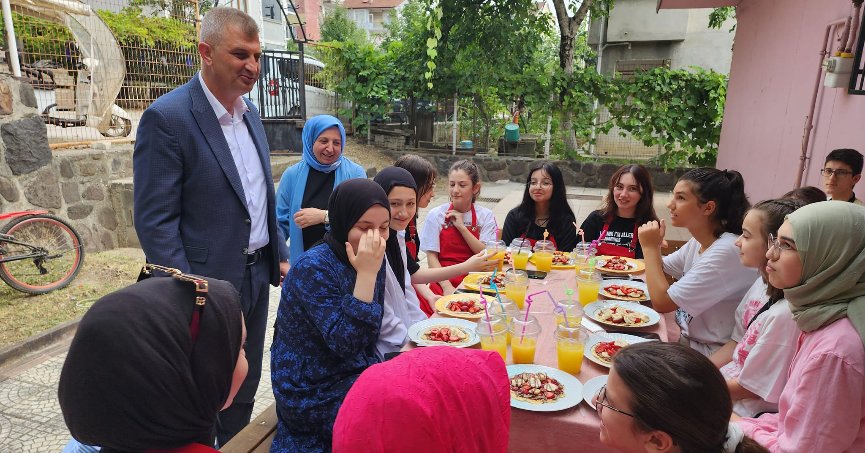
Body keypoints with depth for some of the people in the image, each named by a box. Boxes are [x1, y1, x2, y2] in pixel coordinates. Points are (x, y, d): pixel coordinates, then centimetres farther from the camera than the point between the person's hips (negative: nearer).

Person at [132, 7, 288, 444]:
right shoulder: (167, 117, -16)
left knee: (243, 392, 21)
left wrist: (280, 256, 11)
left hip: (257, 277, 7)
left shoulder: (250, 112, 7)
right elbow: (155, 221, -17)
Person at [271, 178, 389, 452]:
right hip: (312, 393, -7)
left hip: (354, 374, 7)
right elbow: (345, 344, -29)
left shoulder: (373, 260, 0)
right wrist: (366, 274, -31)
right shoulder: (312, 268, -21)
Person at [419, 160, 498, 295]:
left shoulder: (486, 216, 5)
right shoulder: (436, 215, 1)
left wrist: (462, 227, -9)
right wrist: (447, 287, -14)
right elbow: (431, 256, -2)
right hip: (443, 282, -1)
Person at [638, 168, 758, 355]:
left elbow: (662, 302, -25)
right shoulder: (698, 242, 0)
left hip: (711, 354, -7)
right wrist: (653, 247, -6)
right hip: (688, 338, 7)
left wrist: (650, 247, -16)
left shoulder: (726, 252, -27)